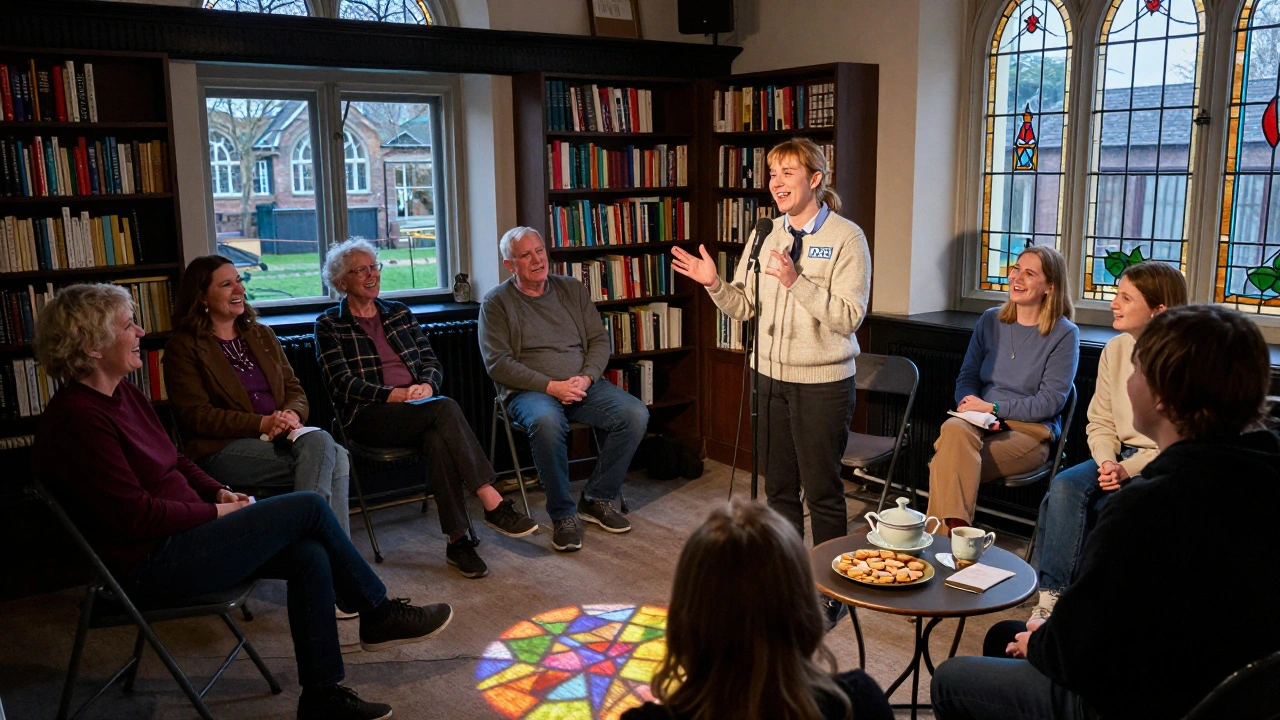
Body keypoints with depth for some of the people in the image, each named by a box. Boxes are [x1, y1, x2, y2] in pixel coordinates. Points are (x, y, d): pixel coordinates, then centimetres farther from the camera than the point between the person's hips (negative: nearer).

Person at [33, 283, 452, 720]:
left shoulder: (122, 393, 10)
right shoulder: (76, 418, -20)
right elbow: (137, 515, -22)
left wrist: (219, 492, 4)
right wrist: (217, 512, -12)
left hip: (180, 533, 9)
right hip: (149, 563, -9)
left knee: (310, 556, -9)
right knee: (310, 508, -13)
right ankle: (378, 614, 6)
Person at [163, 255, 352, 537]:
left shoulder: (261, 335, 22)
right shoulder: (183, 347, 3)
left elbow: (294, 388, 16)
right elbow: (197, 416, -6)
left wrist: (292, 414, -9)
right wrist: (261, 424, -17)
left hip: (279, 438, 5)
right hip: (222, 448, -5)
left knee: (337, 457, -29)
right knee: (321, 444, -30)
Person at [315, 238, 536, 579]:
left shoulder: (399, 313, 20)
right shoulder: (329, 325, 7)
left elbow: (432, 362, 15)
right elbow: (342, 383, -4)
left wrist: (426, 385, -9)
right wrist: (394, 394, -19)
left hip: (418, 408, 4)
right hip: (368, 417, -4)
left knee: (439, 441, -35)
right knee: (445, 409, -34)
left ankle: (458, 541, -33)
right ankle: (494, 504, -33)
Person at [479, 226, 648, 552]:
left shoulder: (572, 289, 15)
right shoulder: (497, 302, 2)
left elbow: (599, 340, 12)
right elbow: (498, 363, -7)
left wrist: (586, 378, -9)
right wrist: (550, 386, -16)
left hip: (583, 385, 4)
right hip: (530, 391, -4)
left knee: (635, 414, -20)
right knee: (546, 422, -39)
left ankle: (597, 499, -5)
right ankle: (562, 514, -20)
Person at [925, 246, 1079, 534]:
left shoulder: (1064, 334, -1)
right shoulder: (990, 321, 13)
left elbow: (1050, 402, -6)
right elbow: (967, 377, 13)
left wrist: (993, 408, -12)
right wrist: (975, 409, -9)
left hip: (1031, 433, -4)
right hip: (981, 424, 4)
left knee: (949, 463, -32)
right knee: (954, 429, -35)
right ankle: (954, 529, -38)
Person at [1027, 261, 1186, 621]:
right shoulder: (1116, 349, 6)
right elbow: (1100, 422, 9)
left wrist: (1129, 469, -21)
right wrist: (1107, 461, -10)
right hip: (1119, 457, 6)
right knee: (1065, 486, -25)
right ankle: (1051, 594, -22)